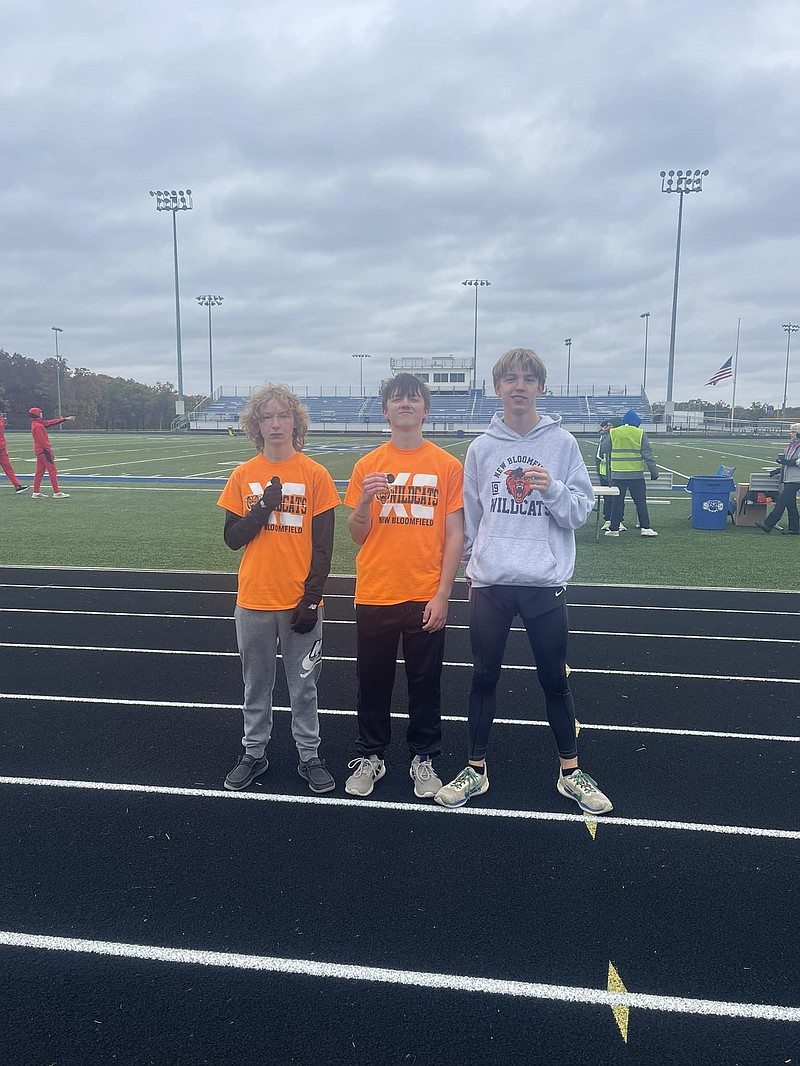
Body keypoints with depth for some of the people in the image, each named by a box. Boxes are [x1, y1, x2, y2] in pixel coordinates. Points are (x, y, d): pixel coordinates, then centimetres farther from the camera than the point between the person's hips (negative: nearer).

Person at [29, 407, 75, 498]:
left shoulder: (38, 423, 14)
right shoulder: (38, 426, -15)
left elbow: (51, 422, 19)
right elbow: (42, 441, -20)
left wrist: (66, 419, 21)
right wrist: (49, 451, -21)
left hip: (39, 451, 10)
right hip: (43, 451, -10)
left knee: (39, 472, 11)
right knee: (52, 471, -8)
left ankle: (36, 493, 13)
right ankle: (57, 493, -9)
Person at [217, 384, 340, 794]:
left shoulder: (315, 475, -5)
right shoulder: (242, 476, 2)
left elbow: (323, 545, -4)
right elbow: (232, 538, 2)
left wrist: (311, 599, -9)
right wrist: (263, 508, -15)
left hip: (300, 602, -2)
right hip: (253, 603, 2)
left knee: (303, 686, 11)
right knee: (256, 685, 15)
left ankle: (309, 757, 26)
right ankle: (254, 754, 31)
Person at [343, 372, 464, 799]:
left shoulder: (447, 466, -2)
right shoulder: (367, 466, 3)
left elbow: (454, 535, -2)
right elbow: (357, 535, 5)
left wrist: (442, 595, -7)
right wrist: (365, 500, -15)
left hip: (426, 598, -1)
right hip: (374, 597, 1)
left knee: (425, 682, 11)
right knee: (373, 680, 12)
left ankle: (423, 757, 29)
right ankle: (369, 756, 30)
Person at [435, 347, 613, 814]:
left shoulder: (562, 443, 0)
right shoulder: (482, 448, 4)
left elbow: (581, 511, -1)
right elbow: (471, 516, 11)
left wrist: (553, 489, -19)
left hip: (545, 583, -1)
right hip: (490, 583, 1)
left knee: (555, 678, 10)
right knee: (485, 676, 11)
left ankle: (571, 772, 28)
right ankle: (475, 770, 26)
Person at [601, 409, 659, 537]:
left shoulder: (613, 433, 2)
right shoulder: (640, 434, -1)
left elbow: (604, 449, 10)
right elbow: (648, 455, -2)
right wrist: (654, 472, 2)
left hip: (617, 474, 1)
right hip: (636, 474, -1)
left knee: (617, 501, 7)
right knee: (640, 501, 6)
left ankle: (614, 528, 8)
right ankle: (645, 527, 6)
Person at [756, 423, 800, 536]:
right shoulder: (790, 445, 18)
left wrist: (788, 462, -24)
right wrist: (780, 469, 16)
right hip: (787, 479, 9)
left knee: (781, 501, -11)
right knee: (790, 504, 11)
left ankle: (768, 525, -14)